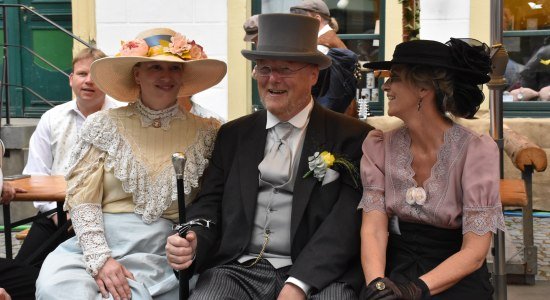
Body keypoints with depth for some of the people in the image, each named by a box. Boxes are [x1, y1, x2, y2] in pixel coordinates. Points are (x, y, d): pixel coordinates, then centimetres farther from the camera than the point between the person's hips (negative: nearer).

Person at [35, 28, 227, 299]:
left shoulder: (204, 133, 7)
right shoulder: (104, 125, 5)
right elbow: (82, 198, -1)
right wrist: (99, 258, -12)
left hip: (161, 253, 0)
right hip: (95, 244, 1)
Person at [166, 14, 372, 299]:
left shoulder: (351, 136, 2)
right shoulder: (233, 134, 15)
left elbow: (348, 218, -7)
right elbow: (210, 201, 12)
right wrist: (192, 242, -10)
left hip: (317, 274, -2)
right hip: (237, 268, 2)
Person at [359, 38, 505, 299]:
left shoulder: (476, 150, -10)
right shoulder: (379, 145, 1)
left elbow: (474, 251, -12)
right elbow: (373, 227, -6)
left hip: (455, 278, -2)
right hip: (395, 270, 2)